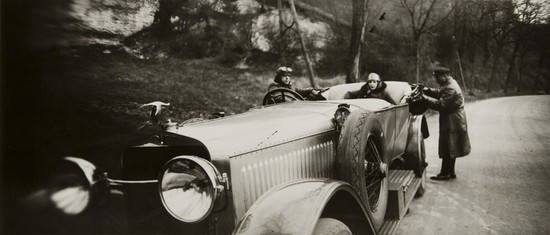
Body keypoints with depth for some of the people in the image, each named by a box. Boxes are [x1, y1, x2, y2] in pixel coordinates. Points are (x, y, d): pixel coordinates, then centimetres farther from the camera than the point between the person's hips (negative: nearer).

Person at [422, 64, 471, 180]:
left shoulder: (450, 89, -23)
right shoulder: (450, 83, 10)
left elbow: (440, 104, -27)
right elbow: (439, 93, 17)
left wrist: (425, 97, -23)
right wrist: (427, 90, 2)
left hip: (452, 122, -11)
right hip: (451, 121, 11)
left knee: (447, 149, -3)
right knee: (450, 149, 17)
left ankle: (445, 173, 4)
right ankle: (450, 172, 26)